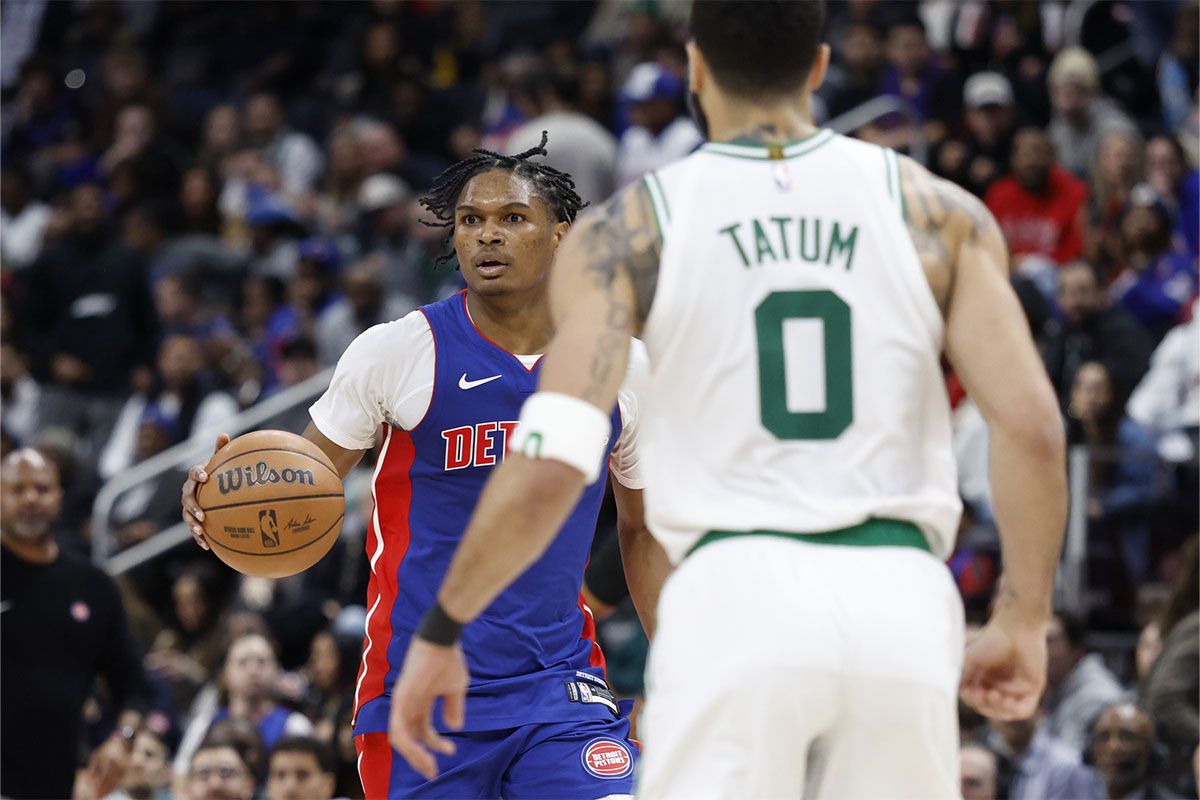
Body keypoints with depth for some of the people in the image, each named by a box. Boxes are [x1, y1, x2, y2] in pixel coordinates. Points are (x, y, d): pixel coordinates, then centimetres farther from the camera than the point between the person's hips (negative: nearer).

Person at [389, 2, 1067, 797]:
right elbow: (1033, 427, 0)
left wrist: (441, 633, 5)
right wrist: (1023, 620, 10)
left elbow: (552, 465, -5)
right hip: (899, 604, 2)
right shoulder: (941, 215, 9)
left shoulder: (629, 231, 5)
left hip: (736, 592, -2)